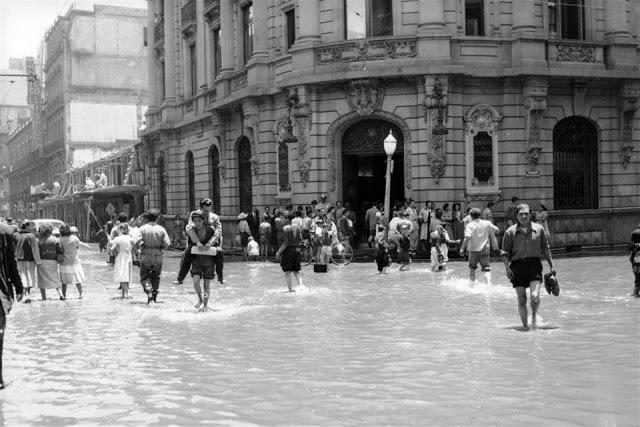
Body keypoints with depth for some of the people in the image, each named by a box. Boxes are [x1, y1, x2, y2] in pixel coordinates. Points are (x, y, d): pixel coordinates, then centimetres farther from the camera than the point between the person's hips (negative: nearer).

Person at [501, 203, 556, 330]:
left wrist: (551, 265, 14)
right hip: (517, 266, 0)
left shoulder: (539, 229, 6)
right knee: (522, 299, 1)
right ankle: (525, 325, 16)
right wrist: (507, 267, -10)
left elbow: (545, 248, 16)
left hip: (534, 264, 0)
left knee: (535, 296, -16)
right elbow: (505, 252, 3)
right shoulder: (510, 232, 1)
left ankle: (534, 316, 14)